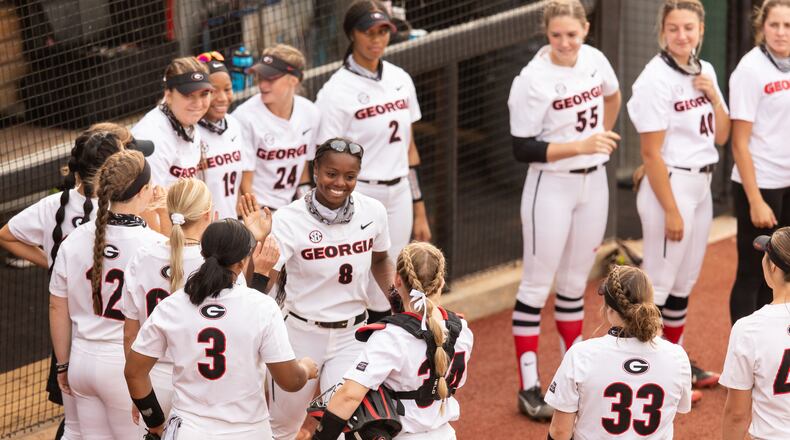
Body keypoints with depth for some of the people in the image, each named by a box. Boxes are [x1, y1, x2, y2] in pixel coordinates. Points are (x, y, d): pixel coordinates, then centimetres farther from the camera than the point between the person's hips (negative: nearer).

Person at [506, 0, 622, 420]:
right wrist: (580, 146, -26)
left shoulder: (594, 59, -2)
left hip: (594, 182, 6)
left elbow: (611, 97, 21)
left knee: (575, 282, 15)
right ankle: (529, 388, 6)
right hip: (551, 187, -6)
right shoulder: (532, 81, -20)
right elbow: (523, 150, -20)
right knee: (537, 285, 0)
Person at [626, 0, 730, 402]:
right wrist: (671, 210, -19)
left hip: (702, 186, 8)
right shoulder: (656, 79, -16)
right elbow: (651, 153, -17)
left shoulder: (705, 71, 7)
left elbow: (721, 136, 11)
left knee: (684, 282, 16)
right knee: (660, 282, -3)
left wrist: (713, 96, -6)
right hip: (670, 186, -8)